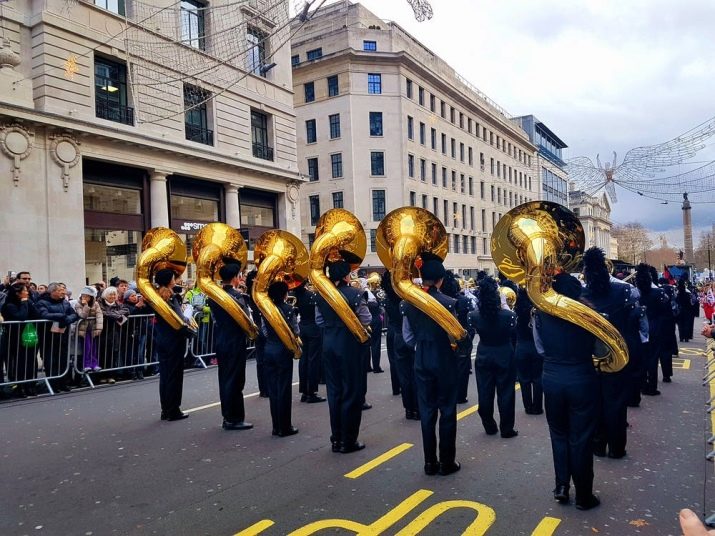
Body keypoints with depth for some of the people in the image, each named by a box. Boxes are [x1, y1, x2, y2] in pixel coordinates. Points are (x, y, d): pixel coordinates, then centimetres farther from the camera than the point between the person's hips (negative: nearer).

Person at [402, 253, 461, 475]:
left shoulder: (410, 303, -3)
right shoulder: (448, 303, -16)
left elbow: (407, 337, 4)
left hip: (422, 362, 4)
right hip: (445, 361, -4)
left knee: (427, 411, 11)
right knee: (447, 411, 9)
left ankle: (430, 462, 19)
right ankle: (447, 462, 16)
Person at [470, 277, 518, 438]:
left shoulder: (474, 316, -14)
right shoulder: (508, 315, -21)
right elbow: (513, 331, 0)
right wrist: (505, 306, -2)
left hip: (483, 358, 2)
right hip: (504, 358, -2)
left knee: (485, 394, 13)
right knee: (505, 394, 10)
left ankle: (489, 427, 25)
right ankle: (506, 429, 17)